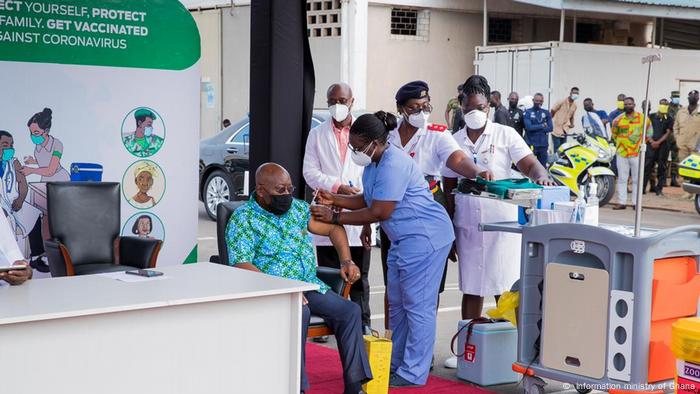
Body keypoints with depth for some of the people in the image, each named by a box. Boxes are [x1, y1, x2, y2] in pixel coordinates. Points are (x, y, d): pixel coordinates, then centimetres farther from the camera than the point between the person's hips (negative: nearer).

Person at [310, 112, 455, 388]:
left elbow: (379, 212, -22)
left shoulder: (393, 165, -23)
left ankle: (413, 374, -2)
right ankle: (397, 365, 23)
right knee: (397, 303, 14)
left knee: (418, 306, -7)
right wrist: (334, 199, 4)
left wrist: (334, 217, -16)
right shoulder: (374, 163, 9)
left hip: (425, 237, -11)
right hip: (403, 239, 11)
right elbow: (367, 200, 17)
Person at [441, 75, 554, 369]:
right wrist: (448, 230, 9)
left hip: (502, 223, -3)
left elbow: (530, 164, -10)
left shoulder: (505, 135, -1)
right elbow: (449, 189, 11)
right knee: (471, 289, 10)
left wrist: (540, 177, -34)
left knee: (505, 289, -3)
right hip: (467, 225, 3)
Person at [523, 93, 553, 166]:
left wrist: (535, 128, -8)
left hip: (543, 144, 4)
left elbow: (550, 128, 0)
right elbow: (529, 127, -14)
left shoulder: (546, 113, 10)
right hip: (530, 144, -4)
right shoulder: (527, 113, -1)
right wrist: (542, 126, -6)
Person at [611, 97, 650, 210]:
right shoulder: (618, 119, 4)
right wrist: (619, 143, 5)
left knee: (636, 179, 2)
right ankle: (621, 202, 7)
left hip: (636, 152, -2)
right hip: (621, 152, 2)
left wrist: (642, 143, 11)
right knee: (622, 179, 4)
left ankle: (636, 202, 6)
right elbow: (614, 133, 16)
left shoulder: (642, 118, 1)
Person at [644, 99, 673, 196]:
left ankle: (659, 188, 5)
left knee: (661, 168, 1)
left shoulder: (669, 119, 8)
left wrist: (658, 142, -10)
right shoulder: (651, 117, 9)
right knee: (647, 166, -4)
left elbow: (668, 133, 0)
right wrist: (652, 141, -8)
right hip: (651, 144, 0)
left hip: (663, 145, 0)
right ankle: (642, 187, -3)